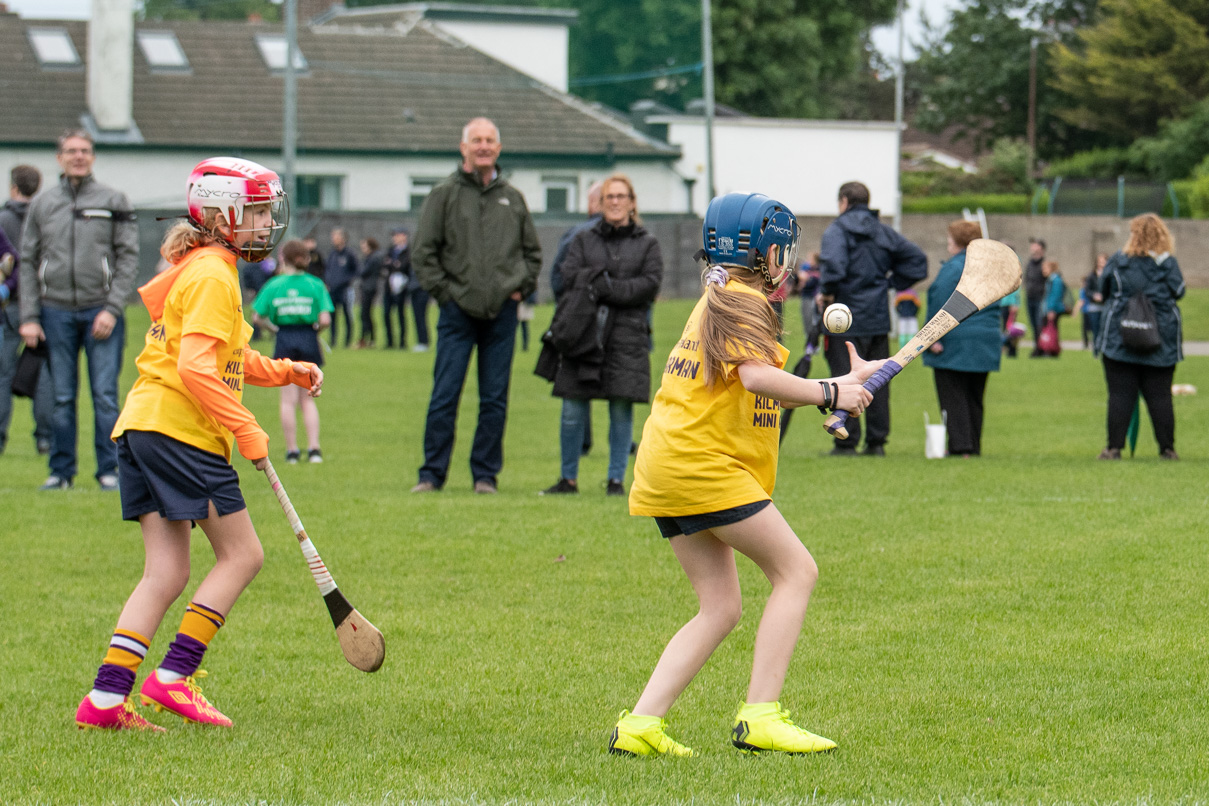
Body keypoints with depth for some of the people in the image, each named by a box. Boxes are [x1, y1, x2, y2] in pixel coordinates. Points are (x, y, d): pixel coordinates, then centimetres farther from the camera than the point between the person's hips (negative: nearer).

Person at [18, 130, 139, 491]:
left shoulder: (114, 201, 6)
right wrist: (29, 318, 2)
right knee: (62, 397, 3)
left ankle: (109, 470, 2)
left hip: (101, 312, -2)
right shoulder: (41, 204, 11)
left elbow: (128, 258, 3)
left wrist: (112, 309, -8)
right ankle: (61, 470, 11)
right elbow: (27, 262, 11)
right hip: (56, 312, 2)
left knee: (105, 395, -5)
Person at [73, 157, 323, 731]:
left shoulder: (202, 270, 22)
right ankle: (172, 678, -7)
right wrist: (246, 429, -17)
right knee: (242, 554, -4)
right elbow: (196, 369, -20)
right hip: (180, 430, -10)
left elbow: (227, 360, 32)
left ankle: (106, 697, -1)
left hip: (143, 427, 10)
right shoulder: (212, 275, -10)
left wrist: (287, 372, 21)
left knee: (166, 573, 6)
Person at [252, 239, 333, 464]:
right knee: (308, 399, 12)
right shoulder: (315, 284, -4)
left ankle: (292, 450, 6)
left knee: (288, 400, 7)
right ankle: (313, 448, 2)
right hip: (308, 342, 1)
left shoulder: (273, 285, -3)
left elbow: (258, 316, -4)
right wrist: (315, 329, 10)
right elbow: (325, 320, -10)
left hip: (285, 343, -1)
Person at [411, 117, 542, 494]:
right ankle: (432, 473, 1)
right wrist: (444, 291, -6)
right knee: (444, 396, -5)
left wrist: (521, 288, 7)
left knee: (495, 400, 4)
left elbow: (533, 252, 21)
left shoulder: (513, 198, 13)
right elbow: (424, 252, 2)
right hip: (458, 311, -3)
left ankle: (486, 473, 11)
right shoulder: (444, 195, 3)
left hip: (502, 313, 3)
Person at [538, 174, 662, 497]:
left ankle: (616, 479, 5)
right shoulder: (584, 240, 16)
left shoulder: (647, 244, 12)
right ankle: (569, 479, 8)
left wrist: (604, 288, -11)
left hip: (626, 337, -1)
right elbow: (570, 276, 1)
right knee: (573, 410, -2)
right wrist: (605, 280, -13)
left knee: (621, 410, -3)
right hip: (584, 331, 1)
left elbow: (650, 285, -3)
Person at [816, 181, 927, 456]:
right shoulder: (884, 232, 13)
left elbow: (833, 264, -26)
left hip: (845, 320, -6)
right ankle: (877, 442, 12)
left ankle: (847, 442, -3)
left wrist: (826, 292, -11)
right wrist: (891, 283, 13)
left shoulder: (837, 230, -7)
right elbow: (916, 259, 12)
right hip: (878, 319, 6)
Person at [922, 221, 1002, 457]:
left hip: (954, 342, -7)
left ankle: (960, 445, -11)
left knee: (953, 397, -3)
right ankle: (974, 446, 13)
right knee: (974, 398, 13)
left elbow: (939, 305, -17)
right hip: (985, 342, 7)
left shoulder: (952, 268, -11)